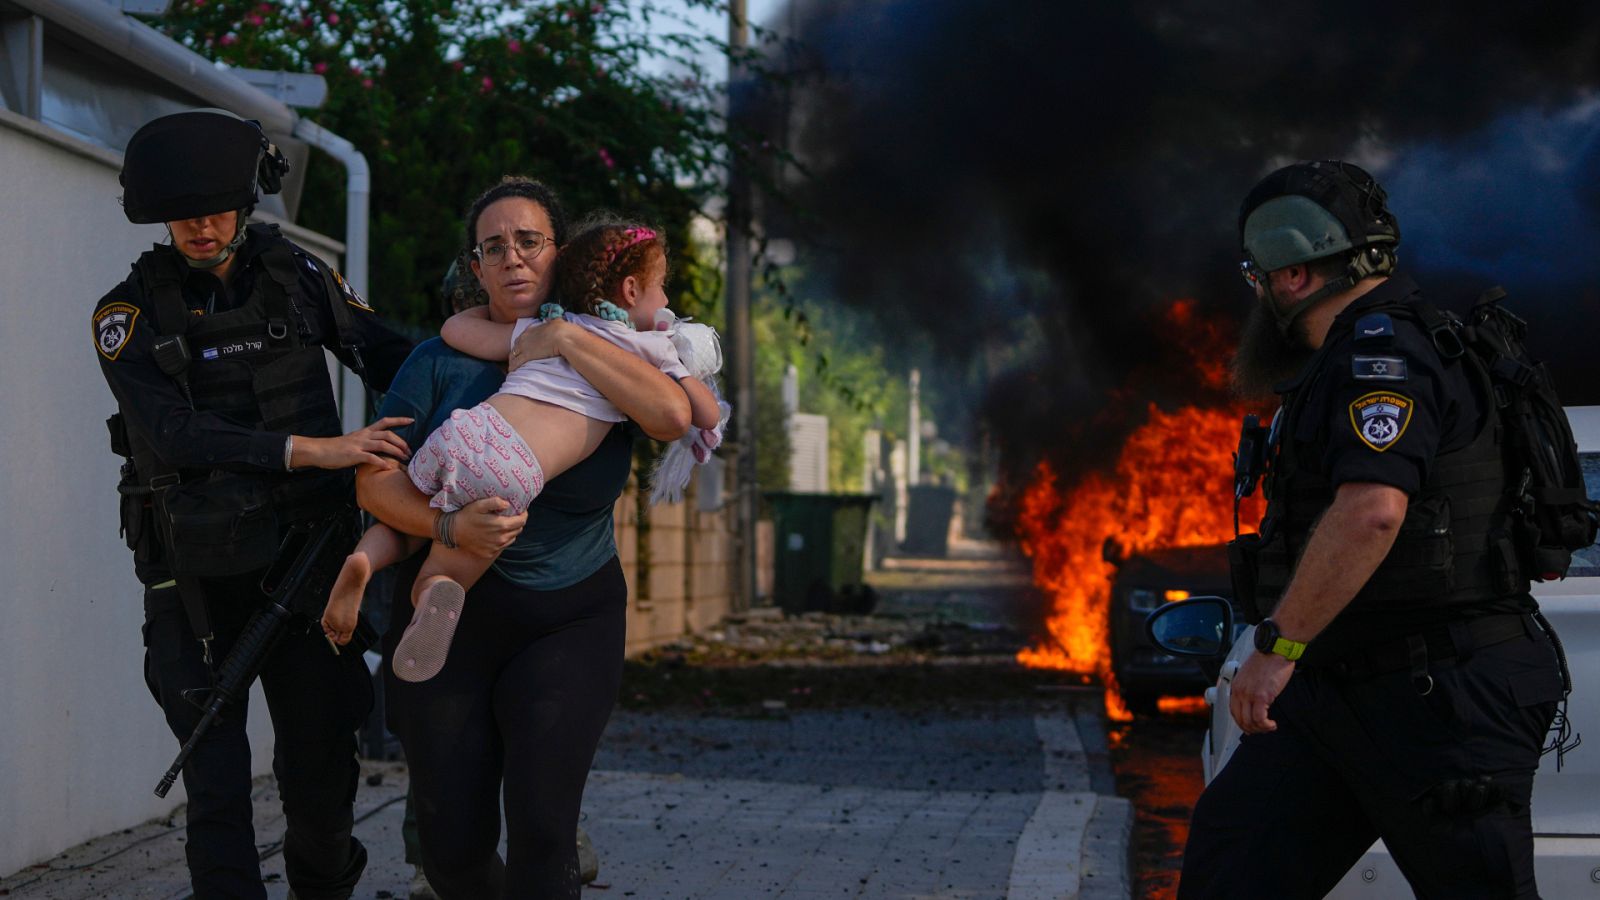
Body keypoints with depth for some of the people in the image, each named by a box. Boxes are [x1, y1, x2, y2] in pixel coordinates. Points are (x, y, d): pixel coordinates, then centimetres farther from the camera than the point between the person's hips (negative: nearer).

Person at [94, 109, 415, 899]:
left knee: (320, 760, 7)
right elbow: (170, 434, -20)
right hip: (197, 575, -2)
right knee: (218, 781, -2)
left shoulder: (296, 277, 1)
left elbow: (387, 356, 7)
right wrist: (314, 451, -30)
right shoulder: (131, 313, -7)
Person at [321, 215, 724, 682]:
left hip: (464, 432, 3)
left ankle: (364, 559, -5)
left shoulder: (542, 329, 23)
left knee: (404, 525, 31)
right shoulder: (654, 347, 14)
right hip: (512, 477, -3)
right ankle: (438, 594, -24)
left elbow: (455, 328, 26)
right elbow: (708, 417, 19)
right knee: (436, 580, 14)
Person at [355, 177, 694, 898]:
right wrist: (449, 526, -24)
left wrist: (567, 339, -18)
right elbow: (375, 480, -6)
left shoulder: (603, 359, 1)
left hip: (569, 621, -1)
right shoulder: (442, 361, 0)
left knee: (540, 826, -16)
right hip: (448, 620, 1)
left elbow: (673, 415, -20)